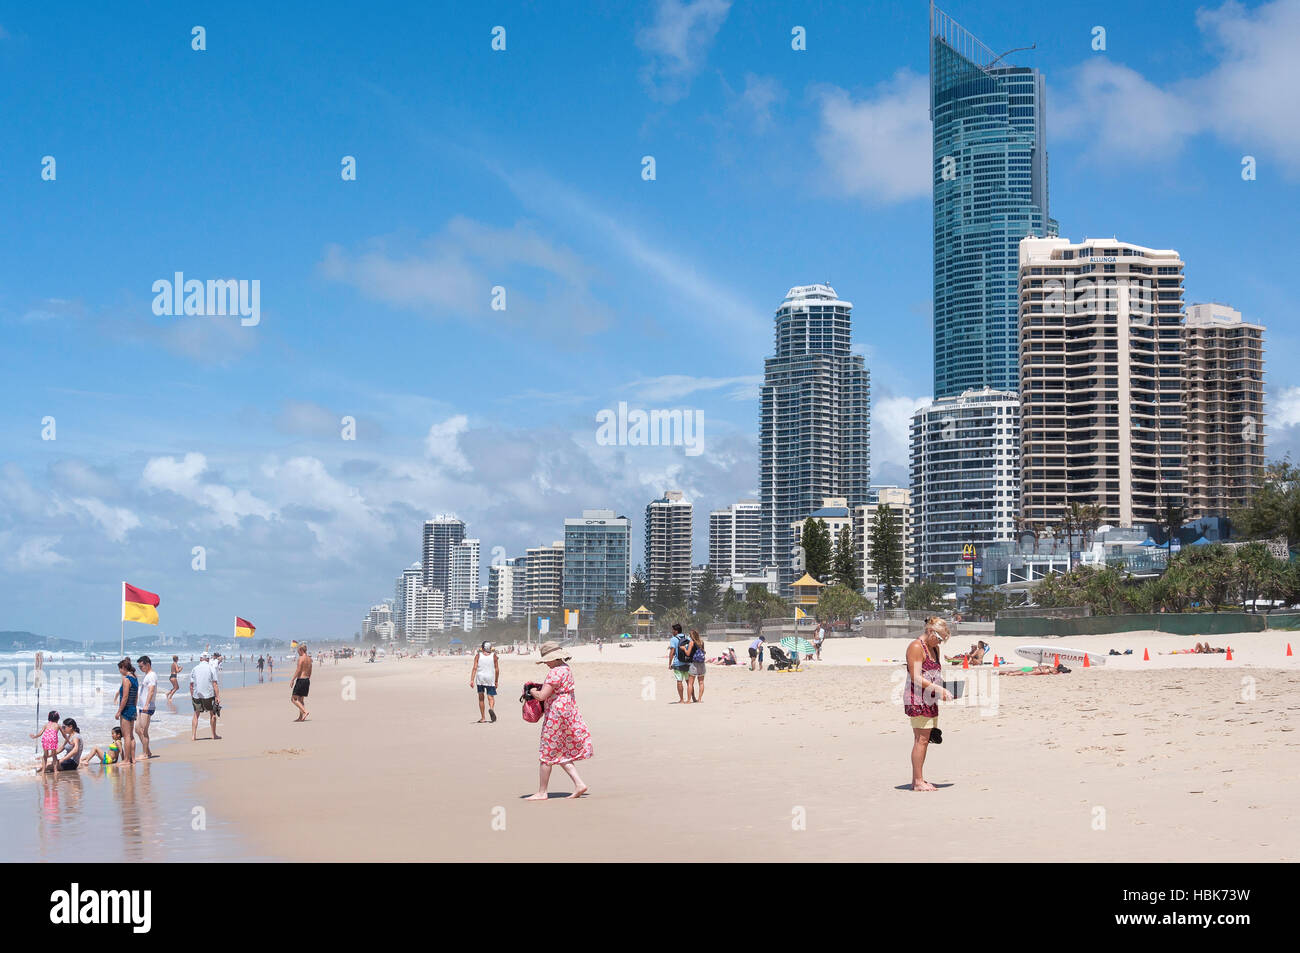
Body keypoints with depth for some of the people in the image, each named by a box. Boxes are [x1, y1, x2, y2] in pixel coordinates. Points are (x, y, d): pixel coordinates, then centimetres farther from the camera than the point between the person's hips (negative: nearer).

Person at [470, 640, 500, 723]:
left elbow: (474, 668, -6)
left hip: (480, 679, 0)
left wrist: (472, 680, -9)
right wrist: (496, 681, 11)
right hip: (490, 679, 0)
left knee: (481, 698, 11)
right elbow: (497, 669, 3)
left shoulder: (478, 655, 3)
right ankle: (491, 708, -31)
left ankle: (482, 718, 11)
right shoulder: (494, 656, 4)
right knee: (491, 697, 2)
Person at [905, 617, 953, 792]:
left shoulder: (934, 649, 21)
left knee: (924, 740, 8)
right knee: (921, 740, -10)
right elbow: (916, 678, -15)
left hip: (930, 700, 9)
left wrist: (943, 690, 9)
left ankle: (917, 780, 13)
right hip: (917, 699, -9)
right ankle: (918, 782, -9)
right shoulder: (916, 647, -9)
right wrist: (938, 689, -19)